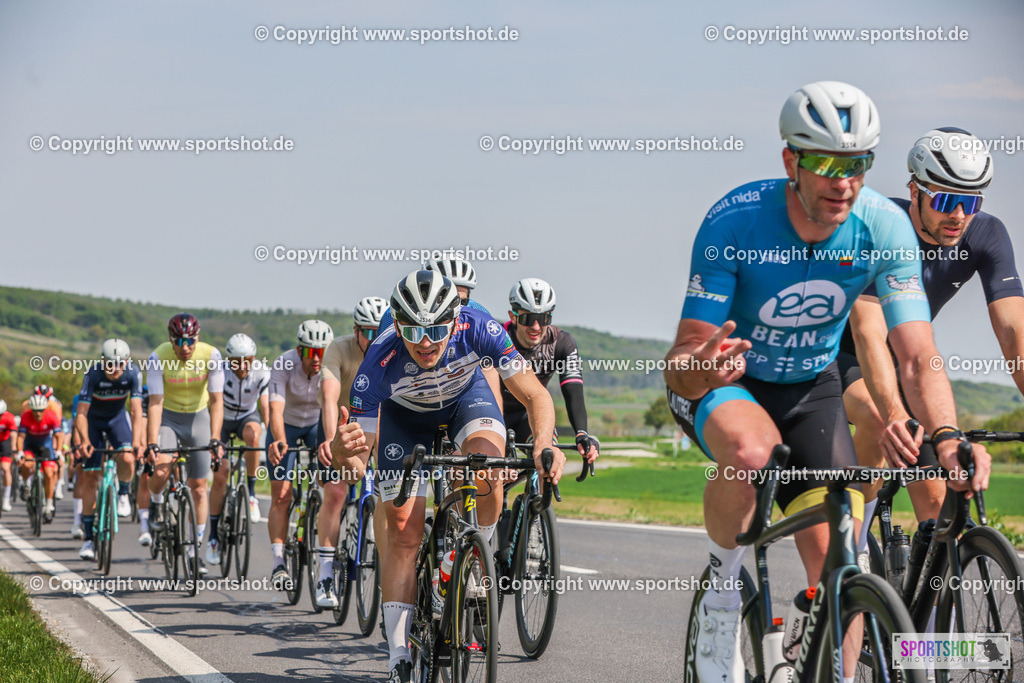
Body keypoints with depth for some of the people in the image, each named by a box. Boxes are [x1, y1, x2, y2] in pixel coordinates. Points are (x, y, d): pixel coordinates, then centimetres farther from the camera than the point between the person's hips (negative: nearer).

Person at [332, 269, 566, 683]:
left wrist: (544, 443, -57)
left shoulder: (477, 330, -38)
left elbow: (535, 395, -36)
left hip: (466, 396, 0)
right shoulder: (381, 361, -38)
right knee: (403, 530, -10)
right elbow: (354, 470, -35)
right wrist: (343, 455, -60)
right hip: (405, 414, 0)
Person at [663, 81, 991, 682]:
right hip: (724, 384, -3)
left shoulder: (886, 227, -22)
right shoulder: (735, 222, -29)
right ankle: (724, 587, -11)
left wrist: (947, 437, -45)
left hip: (811, 388, 3)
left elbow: (918, 357, -26)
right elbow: (681, 362, -29)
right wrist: (699, 367, -55)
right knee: (751, 451, -37)